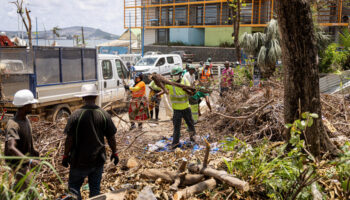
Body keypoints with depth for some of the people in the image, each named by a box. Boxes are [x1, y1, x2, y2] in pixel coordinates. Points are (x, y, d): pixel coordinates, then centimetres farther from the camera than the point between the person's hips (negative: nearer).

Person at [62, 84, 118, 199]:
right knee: (95, 189, 15)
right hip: (98, 160, 3)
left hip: (80, 160, -2)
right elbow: (111, 137, -1)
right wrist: (114, 152, 13)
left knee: (74, 187, 14)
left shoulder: (76, 115, -14)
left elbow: (69, 139, -11)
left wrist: (65, 156, 2)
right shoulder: (104, 115, -6)